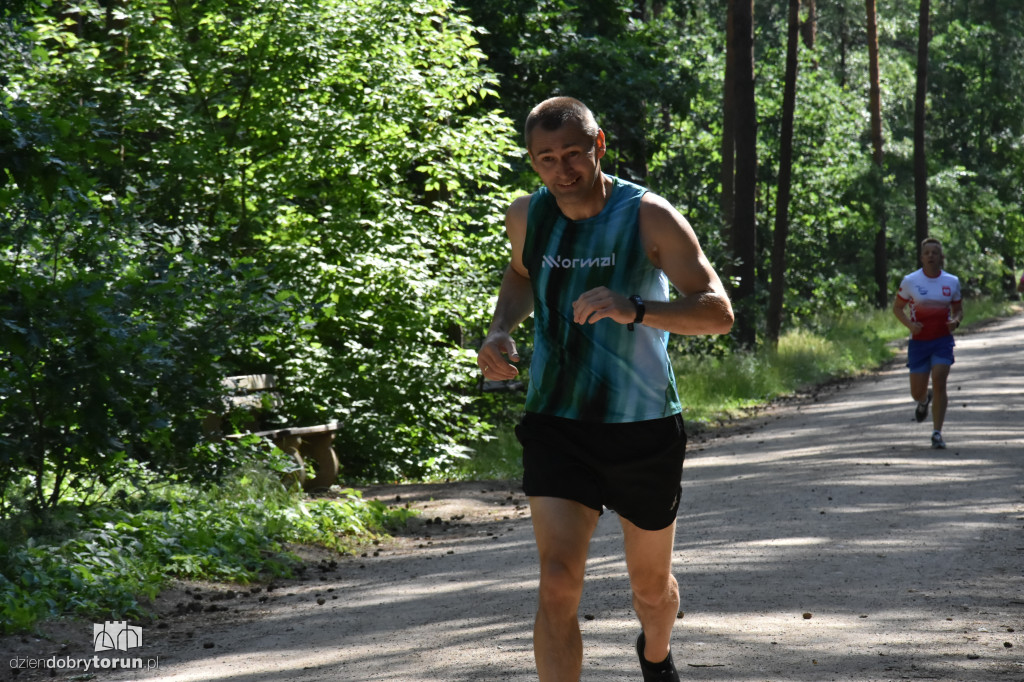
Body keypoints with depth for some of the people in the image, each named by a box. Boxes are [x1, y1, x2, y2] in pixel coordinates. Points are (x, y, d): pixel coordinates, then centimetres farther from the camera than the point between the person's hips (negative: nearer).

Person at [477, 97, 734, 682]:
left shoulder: (648, 218, -12)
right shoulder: (527, 216, 0)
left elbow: (719, 312, -18)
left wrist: (634, 309, -35)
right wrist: (501, 330, 4)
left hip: (644, 427, -1)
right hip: (557, 423, 2)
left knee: (652, 585, 17)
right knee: (557, 585, -16)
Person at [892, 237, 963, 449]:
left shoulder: (952, 282, 2)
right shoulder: (910, 281, -4)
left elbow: (958, 310, 13)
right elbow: (897, 307, 5)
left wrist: (955, 322, -10)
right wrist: (909, 324, -13)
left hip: (943, 340, 0)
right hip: (919, 341, 0)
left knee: (939, 383, -17)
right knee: (917, 392, 4)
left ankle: (937, 433, -11)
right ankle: (924, 400, 44)